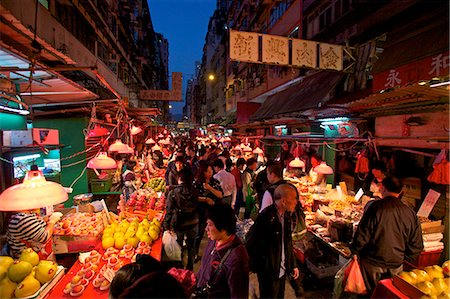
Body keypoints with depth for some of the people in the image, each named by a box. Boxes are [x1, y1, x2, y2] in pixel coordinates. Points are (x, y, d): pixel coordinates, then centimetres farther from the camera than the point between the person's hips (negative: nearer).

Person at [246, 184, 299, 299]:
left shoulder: (286, 215, -1)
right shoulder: (266, 217, -27)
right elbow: (250, 242, -21)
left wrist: (293, 265, 12)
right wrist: (254, 267, -12)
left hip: (282, 270, 7)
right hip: (268, 272, -7)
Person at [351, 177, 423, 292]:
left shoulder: (376, 207, -17)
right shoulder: (410, 213, -4)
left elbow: (362, 235, -16)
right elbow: (416, 245, 4)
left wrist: (356, 251, 0)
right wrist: (405, 259, 18)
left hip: (373, 262, -4)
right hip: (396, 266, 4)